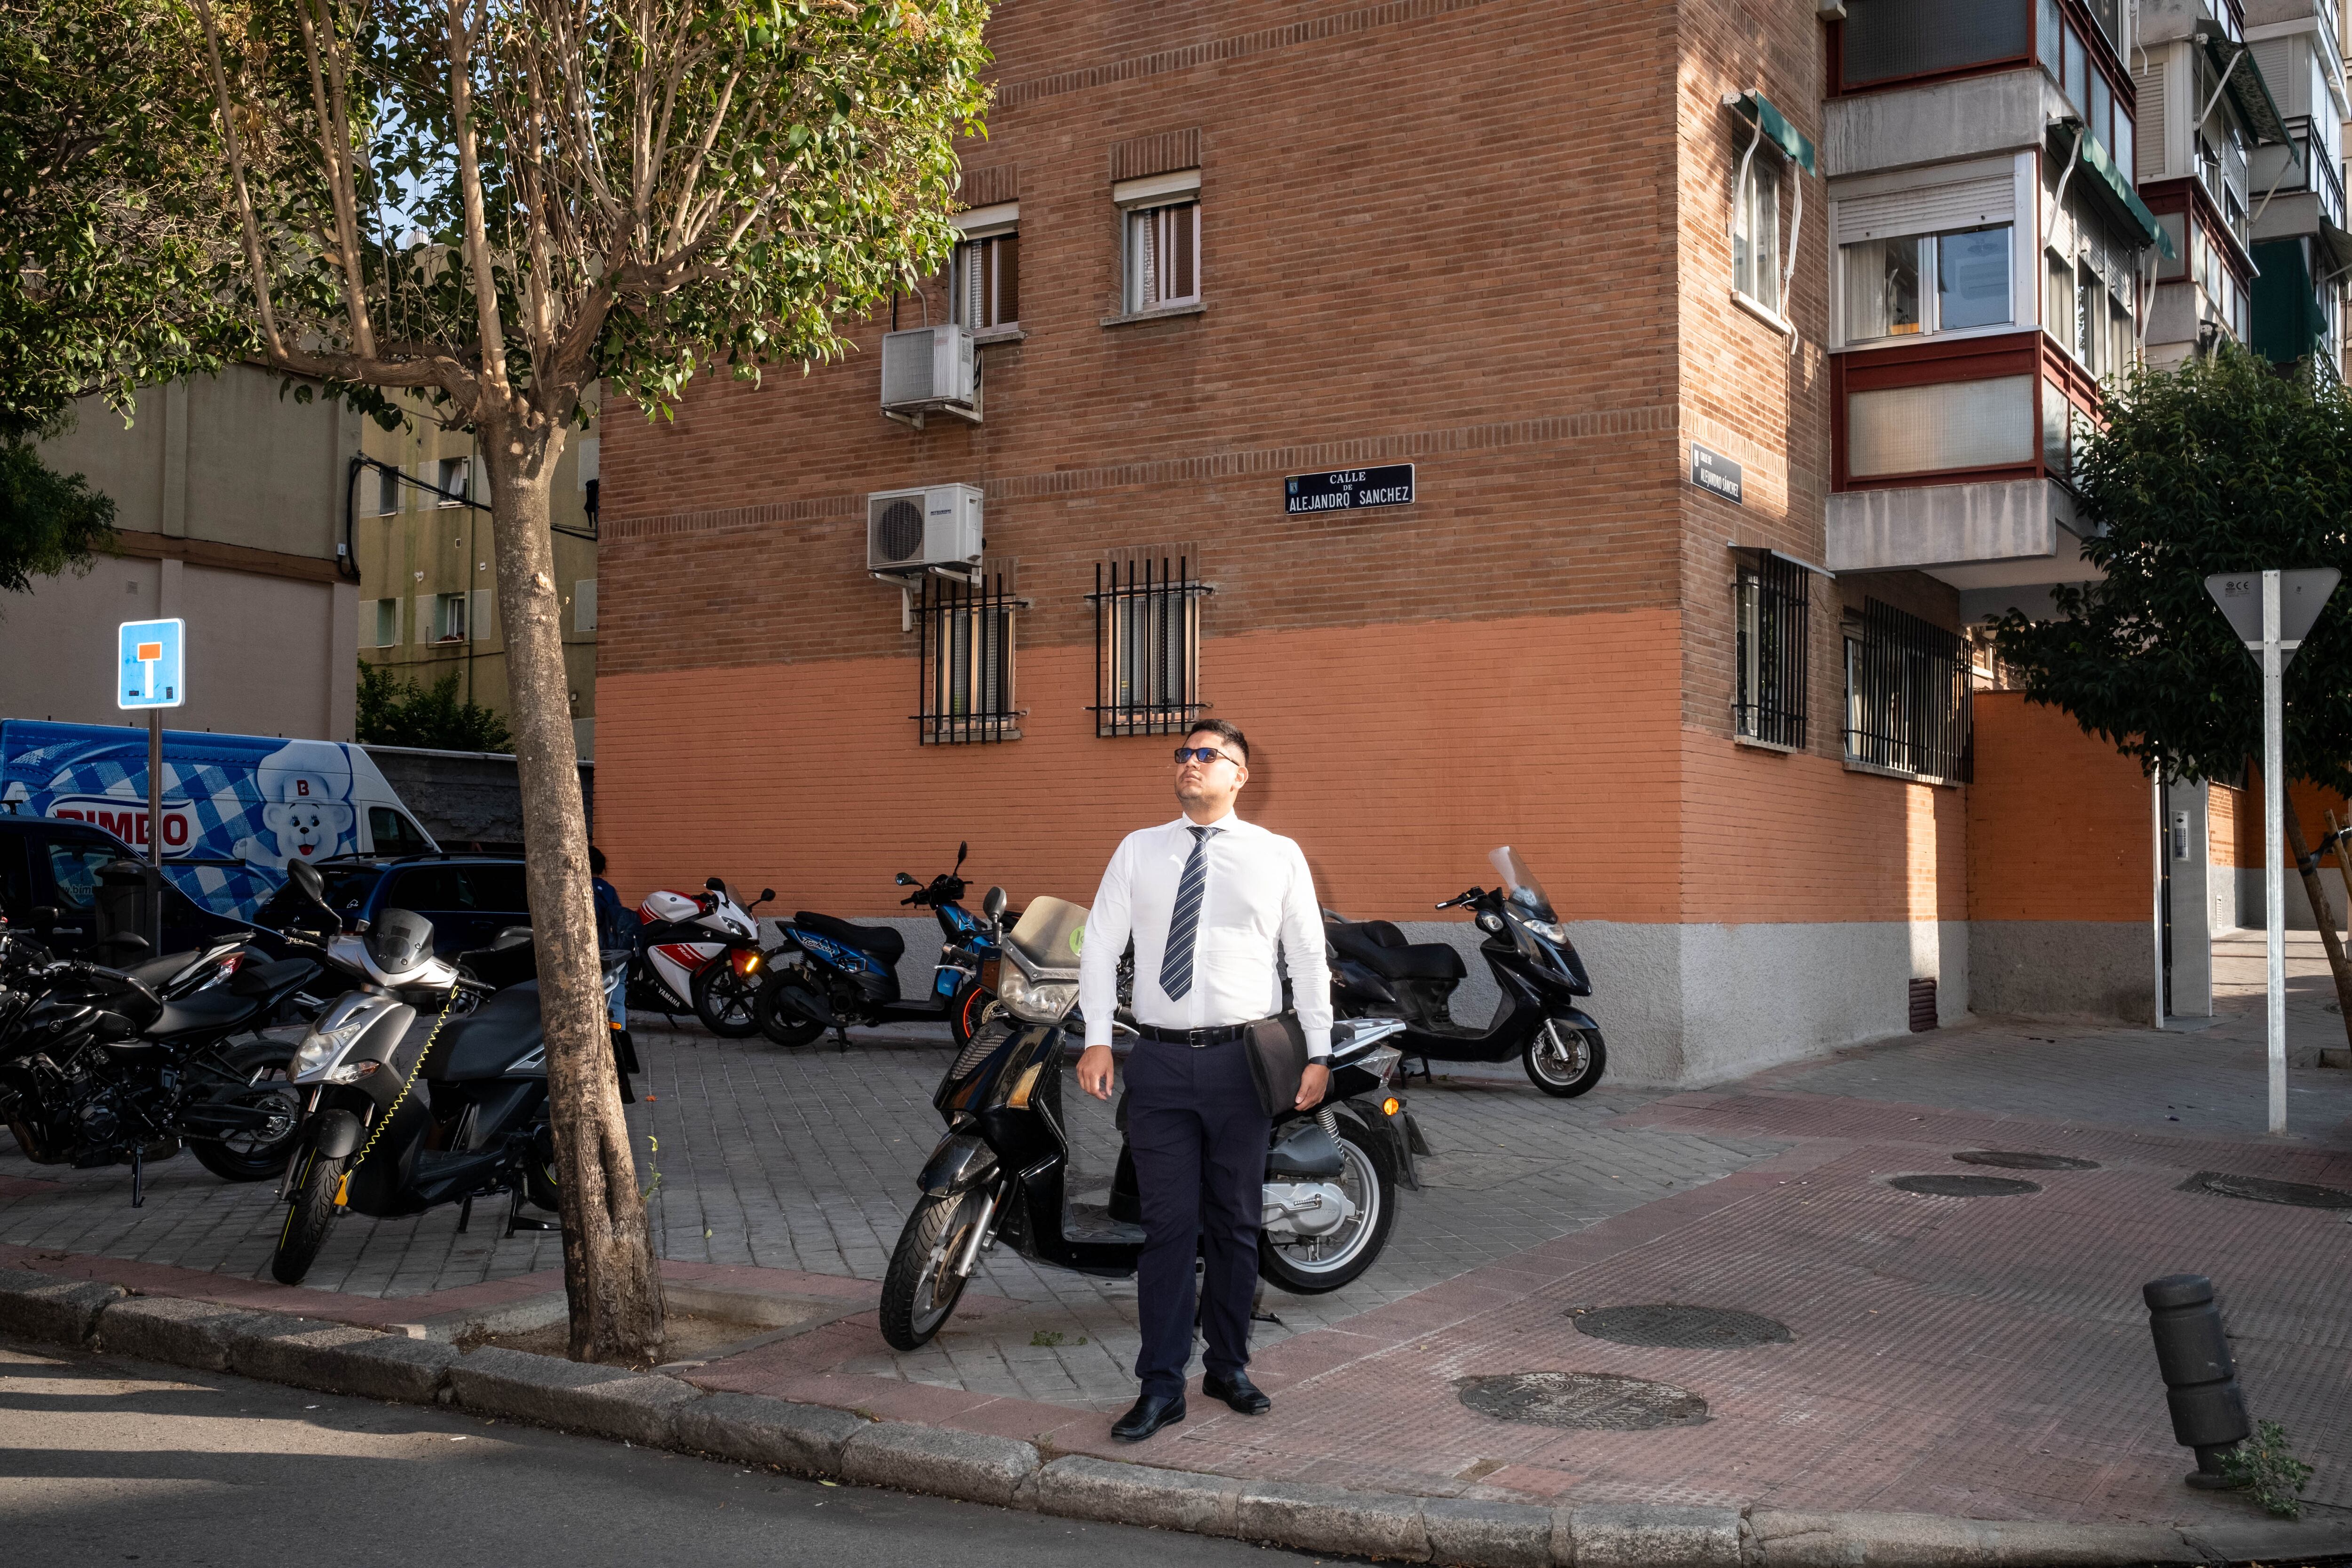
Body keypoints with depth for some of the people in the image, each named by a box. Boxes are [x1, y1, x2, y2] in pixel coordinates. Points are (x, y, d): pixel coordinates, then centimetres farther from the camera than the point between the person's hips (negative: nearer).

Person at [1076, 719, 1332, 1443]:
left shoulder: (1277, 856, 6)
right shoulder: (1138, 851, 9)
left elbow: (1309, 957, 7)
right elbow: (1100, 944, 7)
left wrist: (1318, 1055, 0)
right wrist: (1097, 1041, -4)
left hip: (1241, 1059, 0)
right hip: (1159, 1059, 0)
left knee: (1235, 1223, 9)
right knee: (1169, 1226, 0)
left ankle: (1229, 1366, 24)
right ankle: (1162, 1385, 8)